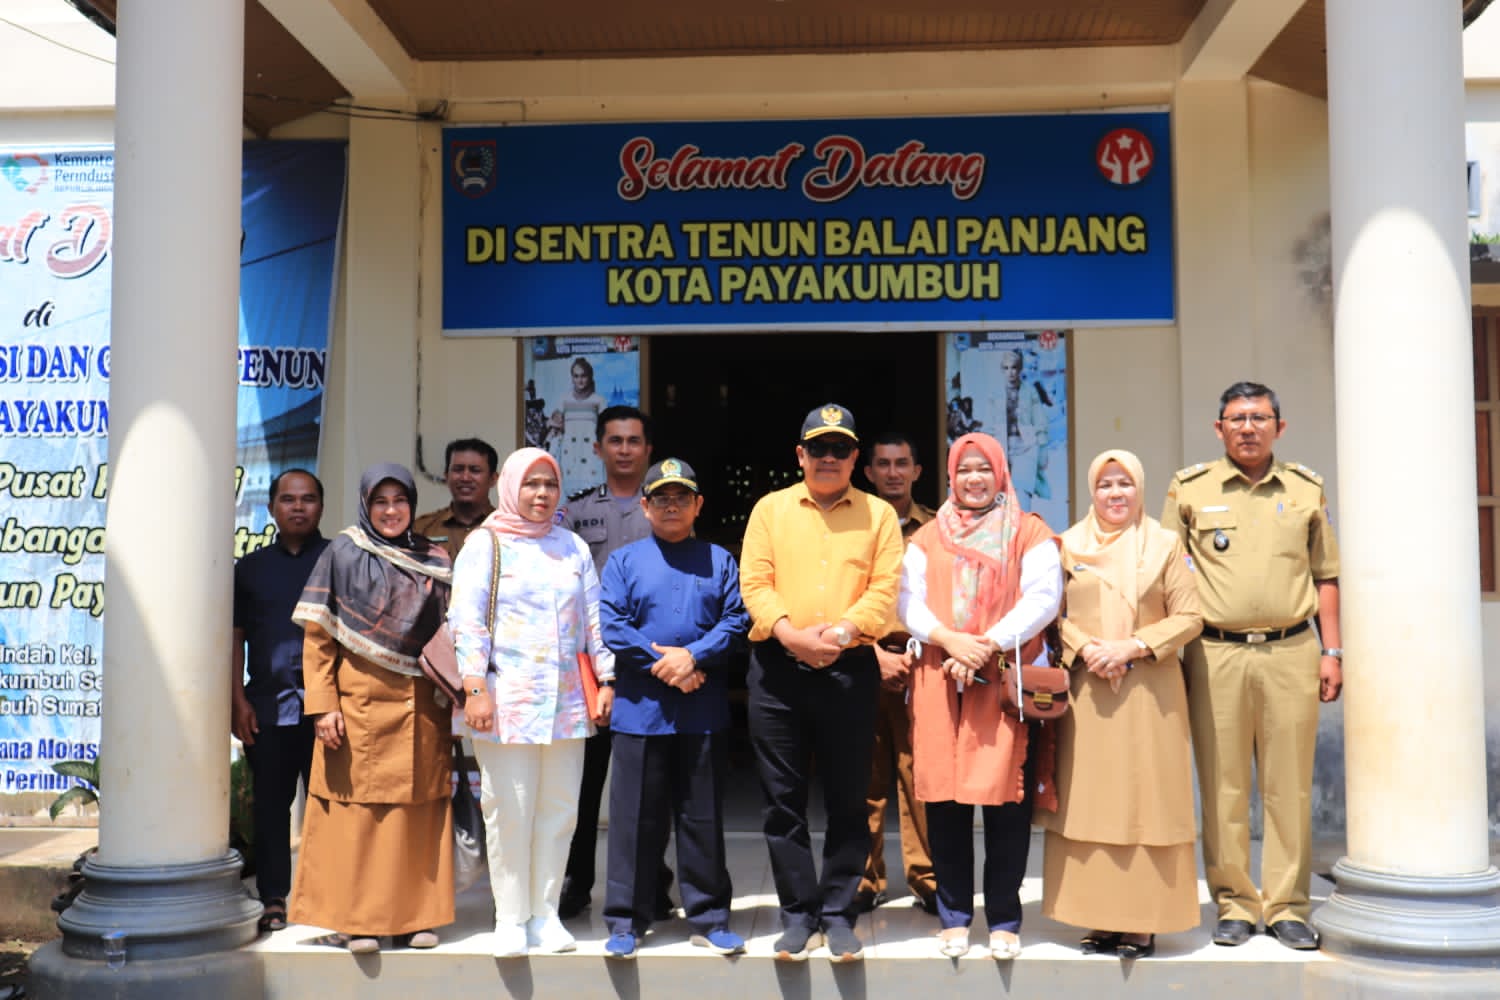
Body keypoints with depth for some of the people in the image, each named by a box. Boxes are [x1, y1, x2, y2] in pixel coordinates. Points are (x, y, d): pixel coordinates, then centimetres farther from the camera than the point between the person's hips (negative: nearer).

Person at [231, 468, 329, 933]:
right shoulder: (251, 568, 13)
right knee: (270, 804, 7)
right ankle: (273, 899, 16)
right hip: (268, 708, 2)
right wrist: (237, 700, 2)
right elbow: (235, 637, 12)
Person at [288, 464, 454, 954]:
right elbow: (317, 636, -2)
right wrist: (324, 705, -10)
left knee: (419, 813, 6)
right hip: (360, 703, -3)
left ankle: (415, 914, 16)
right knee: (357, 812, 0)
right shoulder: (342, 553, 1)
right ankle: (355, 919, 10)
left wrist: (451, 697, 5)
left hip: (421, 708, 3)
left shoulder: (433, 560, 10)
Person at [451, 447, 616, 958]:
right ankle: (510, 917, 8)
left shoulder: (573, 546, 16)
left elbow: (594, 618, 16)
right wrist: (475, 689, -12)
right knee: (509, 809, -3)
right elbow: (466, 620, -2)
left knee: (558, 808, 4)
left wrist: (606, 680, 8)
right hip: (507, 698, -3)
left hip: (567, 699, 4)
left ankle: (545, 912, 14)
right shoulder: (486, 543, 5)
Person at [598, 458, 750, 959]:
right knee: (636, 818, 5)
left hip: (704, 711, 1)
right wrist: (660, 663, -12)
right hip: (640, 708, 0)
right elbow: (610, 625, -4)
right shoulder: (624, 561, 7)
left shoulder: (719, 561, 10)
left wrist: (693, 655, -15)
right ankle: (626, 920, 16)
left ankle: (709, 918, 19)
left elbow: (737, 619, -1)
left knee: (703, 816, 8)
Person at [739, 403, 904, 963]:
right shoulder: (771, 508, 10)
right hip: (777, 669, 1)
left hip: (850, 669, 0)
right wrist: (790, 632, -14)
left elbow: (885, 587, -2)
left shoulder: (879, 514, 9)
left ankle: (839, 914, 16)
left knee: (848, 801, 4)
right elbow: (754, 581, 1)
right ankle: (798, 914, 14)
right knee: (783, 798, 4)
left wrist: (844, 630, -17)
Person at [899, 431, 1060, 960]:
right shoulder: (927, 537, 16)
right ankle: (954, 916, 13)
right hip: (939, 681, 2)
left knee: (1007, 801, -2)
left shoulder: (1029, 533, 8)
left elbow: (1043, 598, -4)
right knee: (945, 800, 2)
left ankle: (1004, 920, 10)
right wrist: (950, 640, -12)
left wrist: (988, 646, -14)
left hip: (1009, 681, -2)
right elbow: (909, 601, 6)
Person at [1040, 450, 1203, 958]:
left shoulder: (1165, 544, 6)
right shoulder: (1068, 545, 9)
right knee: (1088, 801, 2)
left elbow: (1189, 616, 1)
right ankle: (1100, 918, 10)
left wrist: (1132, 647, -11)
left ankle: (1144, 922, 5)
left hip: (1149, 689, -1)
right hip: (1086, 689, 1)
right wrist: (1085, 649, -10)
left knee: (1147, 798, -1)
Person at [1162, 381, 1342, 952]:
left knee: (1289, 787, 5)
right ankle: (1234, 905, 14)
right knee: (1223, 787, 3)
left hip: (1291, 653, 1)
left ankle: (1286, 907, 15)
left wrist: (1331, 651, 7)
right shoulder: (1190, 489, 6)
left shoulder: (1306, 489, 11)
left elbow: (1326, 577, 14)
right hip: (1216, 654, -1)